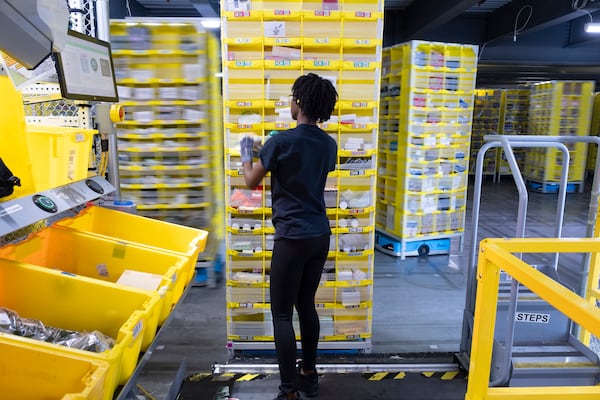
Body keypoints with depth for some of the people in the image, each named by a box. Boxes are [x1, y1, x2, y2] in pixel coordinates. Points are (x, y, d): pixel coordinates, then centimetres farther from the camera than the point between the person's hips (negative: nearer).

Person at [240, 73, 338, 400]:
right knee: (306, 304, 19)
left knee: (282, 314, 3)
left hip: (293, 237, -7)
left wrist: (246, 154, 19)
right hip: (320, 235, 7)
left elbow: (251, 181, -1)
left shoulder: (281, 141, -13)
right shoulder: (329, 144, 5)